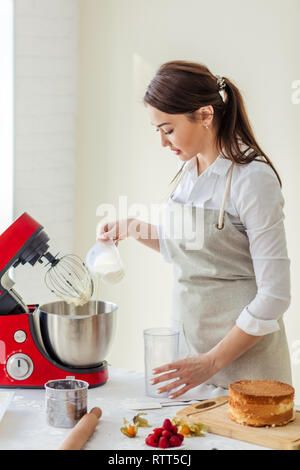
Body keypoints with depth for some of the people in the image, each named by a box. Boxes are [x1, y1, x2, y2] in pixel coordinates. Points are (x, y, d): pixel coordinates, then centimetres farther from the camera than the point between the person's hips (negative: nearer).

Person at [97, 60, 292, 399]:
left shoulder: (253, 178, -18)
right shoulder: (190, 170, 6)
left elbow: (274, 295, -20)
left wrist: (213, 361, -19)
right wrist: (136, 229, 7)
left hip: (243, 356, -7)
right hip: (188, 340, 7)